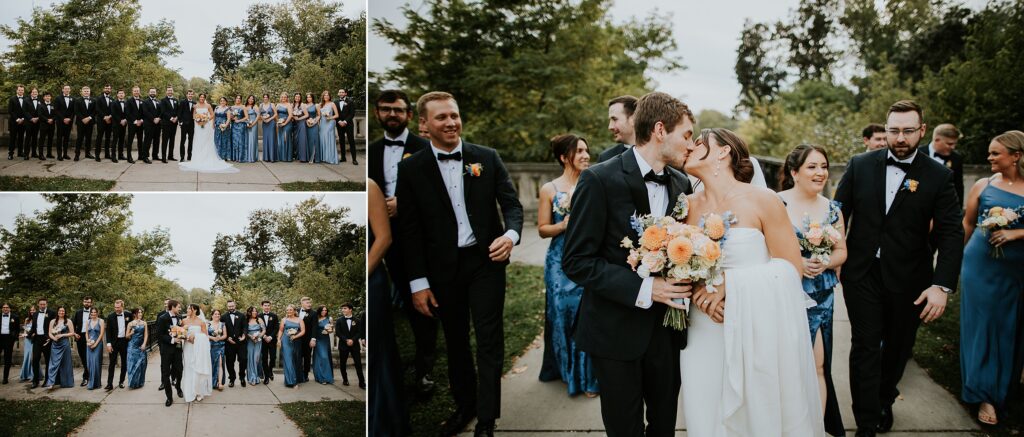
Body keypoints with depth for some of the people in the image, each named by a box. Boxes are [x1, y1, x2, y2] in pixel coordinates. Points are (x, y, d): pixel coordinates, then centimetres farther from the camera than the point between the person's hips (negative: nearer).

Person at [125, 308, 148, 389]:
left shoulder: (144, 323, 8)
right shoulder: (131, 324, 3)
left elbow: (146, 335, 6)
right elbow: (127, 336, 6)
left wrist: (144, 344, -6)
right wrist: (131, 333, -15)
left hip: (141, 346, 2)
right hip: (132, 346, -2)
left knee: (141, 364, 3)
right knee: (132, 363, -4)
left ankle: (139, 382, 12)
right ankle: (132, 383, 2)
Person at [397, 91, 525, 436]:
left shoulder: (487, 158, 1)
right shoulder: (411, 168, -2)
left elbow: (511, 202, 1)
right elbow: (410, 229, -2)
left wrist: (511, 234, -22)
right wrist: (418, 282, -5)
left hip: (486, 261, -1)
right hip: (443, 267, 1)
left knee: (489, 342, 2)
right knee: (455, 341, 15)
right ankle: (464, 405, 33)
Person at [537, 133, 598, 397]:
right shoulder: (550, 190, 0)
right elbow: (543, 229, 2)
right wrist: (564, 225, -15)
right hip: (562, 262, -1)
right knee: (564, 313, 7)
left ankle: (587, 375, 18)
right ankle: (566, 369, 28)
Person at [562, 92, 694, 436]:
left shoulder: (681, 184, 5)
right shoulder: (600, 180, -13)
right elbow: (577, 261, -15)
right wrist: (641, 289, -23)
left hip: (666, 327, 5)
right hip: (617, 331, -5)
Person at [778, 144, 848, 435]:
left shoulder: (832, 209, 6)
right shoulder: (776, 203, -8)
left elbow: (841, 251, 10)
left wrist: (825, 263, -11)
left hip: (821, 297, 4)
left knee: (817, 366, 2)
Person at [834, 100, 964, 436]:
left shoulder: (938, 176, -6)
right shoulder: (860, 166, -2)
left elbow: (951, 233, -10)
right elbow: (839, 214, 2)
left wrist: (942, 285, -19)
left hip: (908, 281, 1)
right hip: (862, 274, 0)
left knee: (898, 346, 17)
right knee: (865, 347, -1)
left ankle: (884, 400, 42)